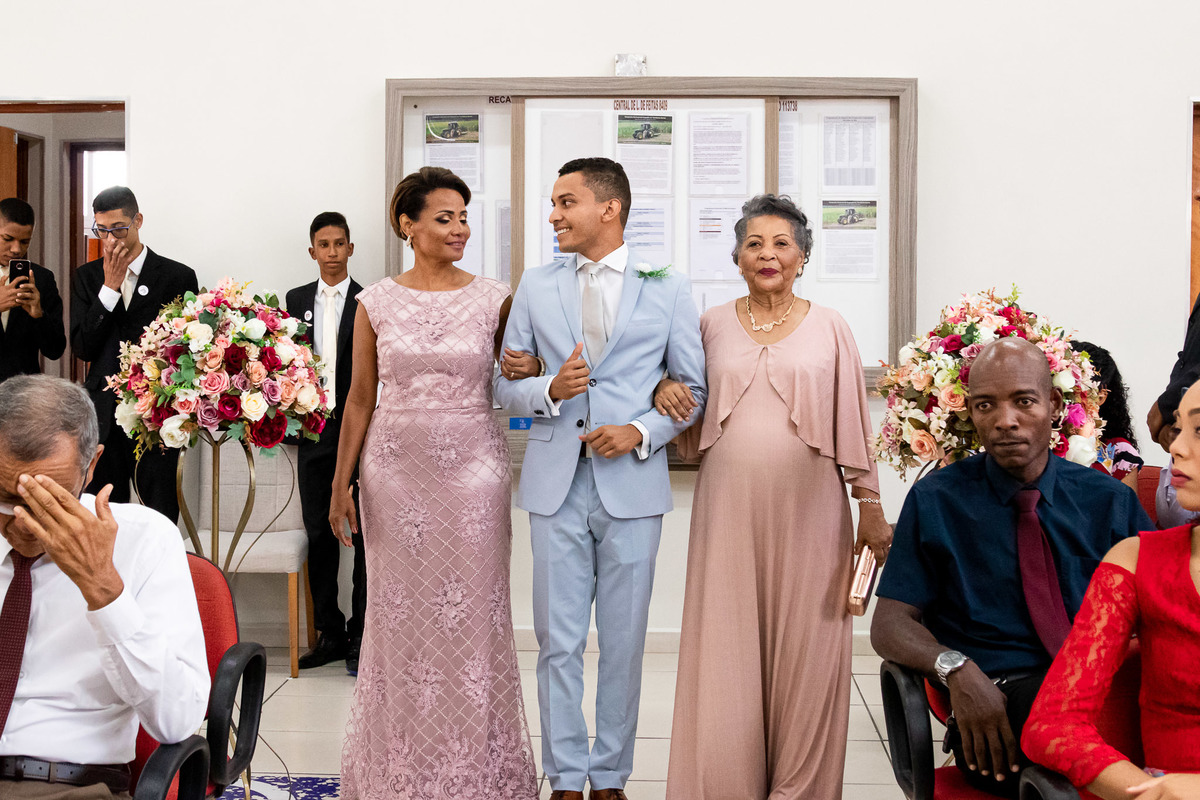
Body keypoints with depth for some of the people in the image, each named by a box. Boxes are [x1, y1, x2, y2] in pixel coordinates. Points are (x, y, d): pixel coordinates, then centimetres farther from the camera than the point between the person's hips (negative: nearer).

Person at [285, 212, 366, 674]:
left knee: (364, 537, 1)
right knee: (319, 537, 7)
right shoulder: (297, 300, 13)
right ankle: (330, 635, 17)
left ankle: (361, 636, 8)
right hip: (313, 433, 4)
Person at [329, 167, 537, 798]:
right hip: (396, 469, 1)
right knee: (400, 610, 7)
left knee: (471, 611, 3)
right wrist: (340, 483, 6)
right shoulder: (377, 302, 4)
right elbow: (360, 397, 7)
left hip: (473, 468, -1)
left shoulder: (494, 299, 2)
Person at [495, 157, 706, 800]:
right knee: (558, 643, 5)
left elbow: (694, 386, 6)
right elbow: (504, 385, 10)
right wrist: (550, 389, -12)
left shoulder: (668, 288, 4)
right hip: (555, 487, 1)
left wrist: (641, 432, -10)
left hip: (632, 487, -1)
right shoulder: (535, 286, 9)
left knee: (623, 643, 7)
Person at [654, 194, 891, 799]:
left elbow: (852, 422, 5)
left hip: (807, 511, -1)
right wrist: (665, 393, -5)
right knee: (726, 647, 3)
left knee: (803, 648, 4)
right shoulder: (712, 325, 8)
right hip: (729, 507, 1)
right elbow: (691, 424, 17)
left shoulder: (829, 327, 5)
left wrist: (871, 507, 2)